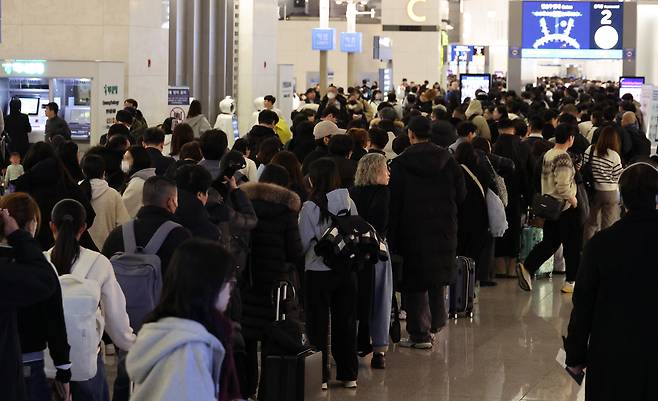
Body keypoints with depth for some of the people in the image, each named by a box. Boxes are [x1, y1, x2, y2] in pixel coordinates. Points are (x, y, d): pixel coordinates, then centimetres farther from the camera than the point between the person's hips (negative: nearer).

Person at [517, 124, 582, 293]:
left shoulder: (547, 155, 7)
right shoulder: (564, 158, -18)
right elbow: (562, 186, -23)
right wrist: (572, 198, -9)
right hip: (565, 207, -8)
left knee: (549, 242, 13)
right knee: (572, 244, 5)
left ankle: (527, 267, -3)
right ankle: (571, 282, 11)